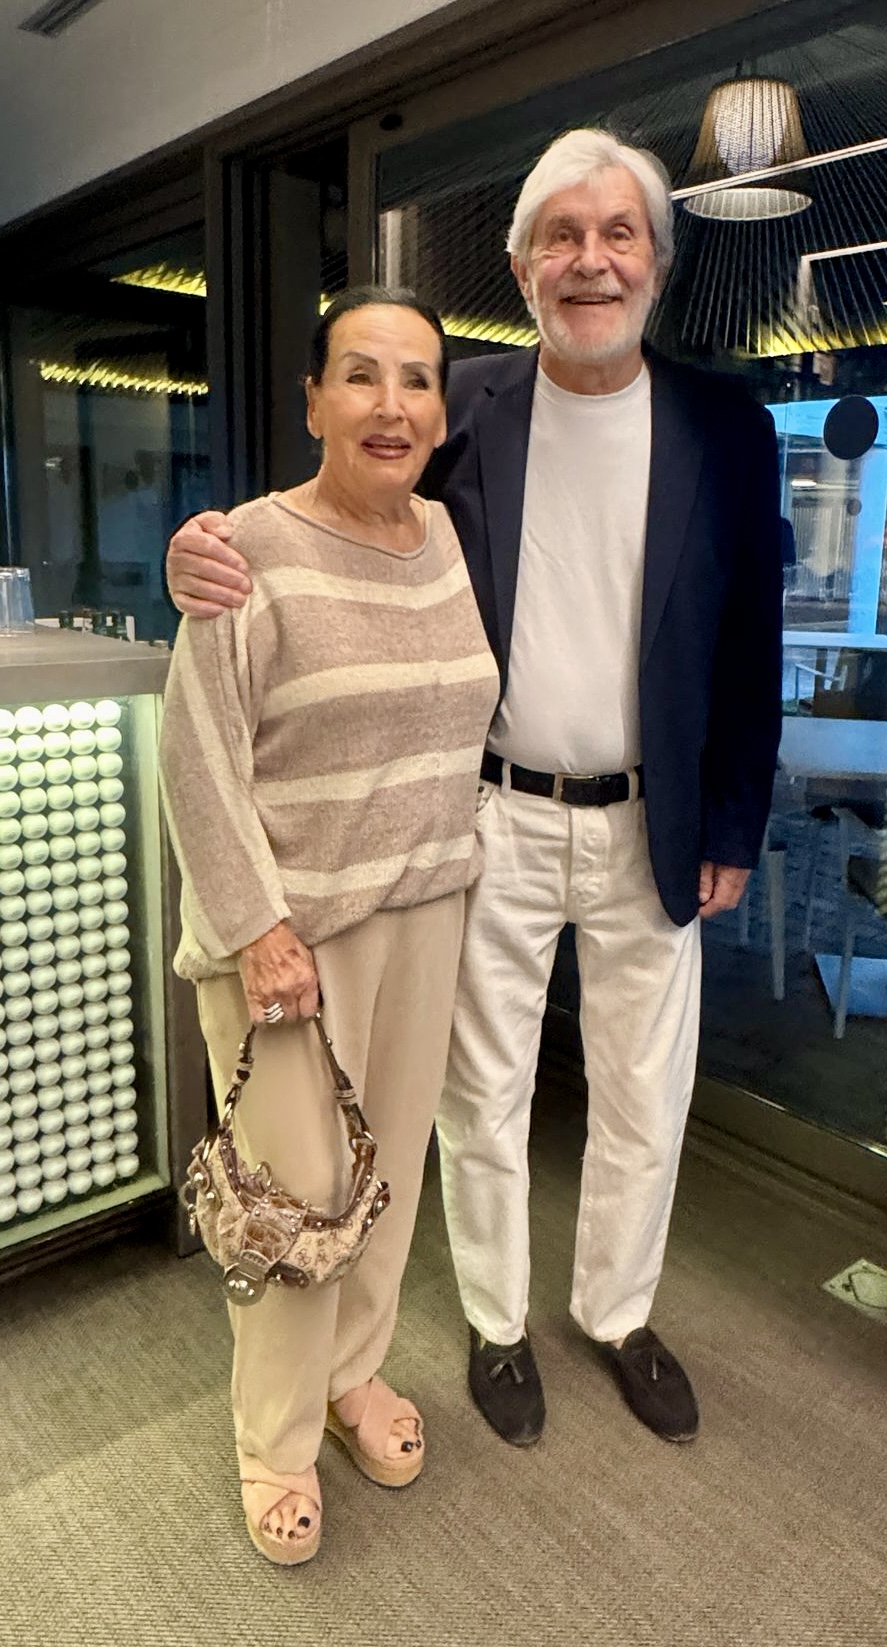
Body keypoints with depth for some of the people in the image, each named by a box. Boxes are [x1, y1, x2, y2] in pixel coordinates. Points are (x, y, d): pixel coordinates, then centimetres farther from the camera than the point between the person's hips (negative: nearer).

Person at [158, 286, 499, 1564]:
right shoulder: (254, 547, -13)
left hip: (426, 908, 6)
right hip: (291, 917, -5)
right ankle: (275, 1443, 27)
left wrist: (460, 873, 14)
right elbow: (200, 752, -14)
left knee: (393, 1160, 15)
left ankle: (357, 1369, 39)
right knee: (296, 1184, 3)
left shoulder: (450, 537, 5)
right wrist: (256, 924, -17)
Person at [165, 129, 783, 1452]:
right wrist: (215, 555, -25)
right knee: (484, 1095, 13)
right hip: (491, 821, -1)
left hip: (650, 830, 2)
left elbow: (749, 649, 2)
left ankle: (620, 1315, 42)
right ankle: (497, 1323, 39)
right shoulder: (465, 408, -3)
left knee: (646, 1097, 15)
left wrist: (731, 834, 1)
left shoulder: (727, 429, -1)